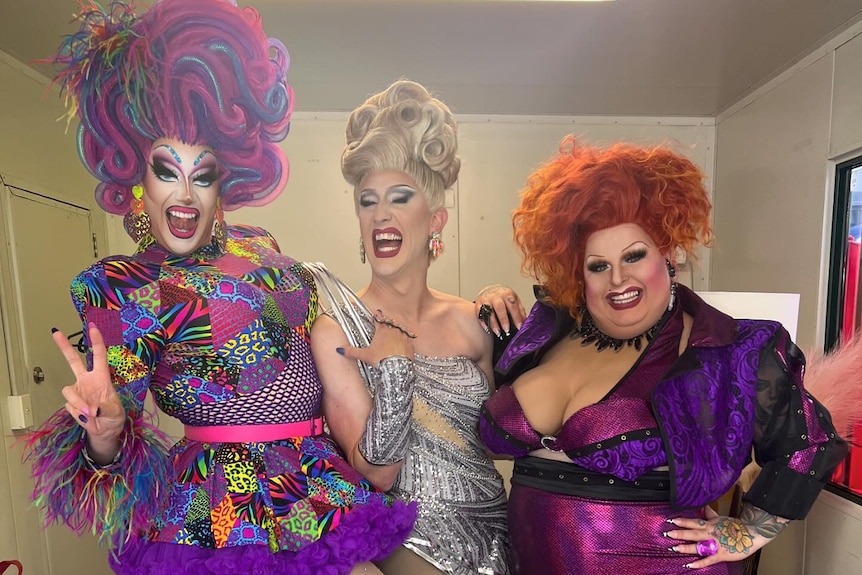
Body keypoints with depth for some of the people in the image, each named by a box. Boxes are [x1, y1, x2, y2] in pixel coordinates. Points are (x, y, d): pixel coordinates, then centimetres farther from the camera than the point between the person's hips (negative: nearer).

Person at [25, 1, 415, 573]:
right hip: (233, 517, -4)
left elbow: (324, 334, 17)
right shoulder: (121, 287, -7)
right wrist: (105, 430, -29)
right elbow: (116, 451, -8)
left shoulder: (259, 249, 6)